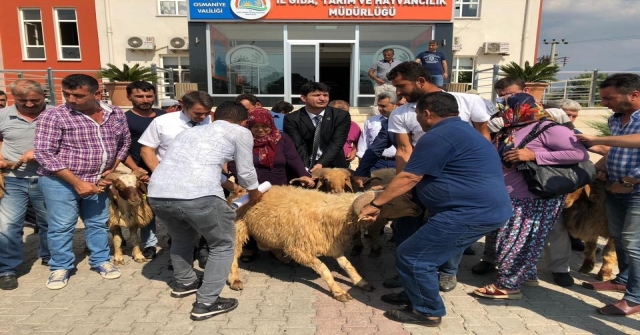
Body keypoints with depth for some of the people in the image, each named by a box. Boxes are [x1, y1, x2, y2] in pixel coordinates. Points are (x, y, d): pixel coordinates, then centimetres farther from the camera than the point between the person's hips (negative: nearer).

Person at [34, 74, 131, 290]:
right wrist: (77, 182, -19)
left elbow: (125, 142, 13)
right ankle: (61, 267, 22)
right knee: (61, 226, 4)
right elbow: (44, 153, -17)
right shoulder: (53, 116, -14)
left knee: (99, 223, 14)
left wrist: (112, 169, 1)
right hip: (60, 181, -4)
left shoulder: (116, 114, -1)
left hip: (97, 180, 4)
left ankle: (100, 261, 30)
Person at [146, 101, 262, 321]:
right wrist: (254, 193, 38)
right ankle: (206, 303, 16)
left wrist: (228, 186, 54)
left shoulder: (191, 131, 32)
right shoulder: (240, 132, 14)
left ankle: (184, 283, 49)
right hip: (197, 195, -7)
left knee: (181, 238, 34)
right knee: (223, 245, 17)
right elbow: (246, 173, 17)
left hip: (157, 194, 7)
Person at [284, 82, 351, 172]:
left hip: (333, 166, 1)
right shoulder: (292, 119, -4)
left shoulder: (341, 116, -2)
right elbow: (299, 147, -12)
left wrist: (321, 164, -24)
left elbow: (336, 144, -11)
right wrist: (307, 169, -27)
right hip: (305, 167, -1)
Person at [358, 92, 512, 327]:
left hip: (469, 213, -11)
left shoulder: (438, 136, -14)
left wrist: (375, 204, -4)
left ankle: (428, 312, 13)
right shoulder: (461, 131, 20)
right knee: (425, 254, 21)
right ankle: (417, 296, 34)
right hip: (486, 210, 11)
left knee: (411, 257, -1)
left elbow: (409, 178, -13)